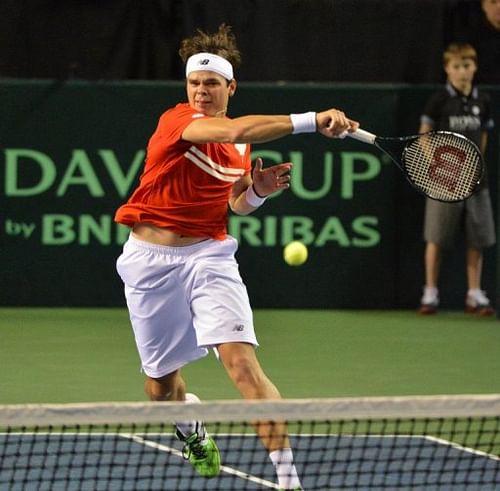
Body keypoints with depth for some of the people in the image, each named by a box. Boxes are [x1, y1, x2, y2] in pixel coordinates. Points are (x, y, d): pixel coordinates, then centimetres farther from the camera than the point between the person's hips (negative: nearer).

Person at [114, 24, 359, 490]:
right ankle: (192, 432, 48)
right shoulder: (176, 120, -13)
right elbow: (232, 130, -32)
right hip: (151, 259, -2)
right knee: (160, 382, 12)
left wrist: (258, 191, -6)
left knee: (243, 362, -20)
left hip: (209, 255, 2)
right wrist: (310, 120, -41)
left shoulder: (241, 146, 6)